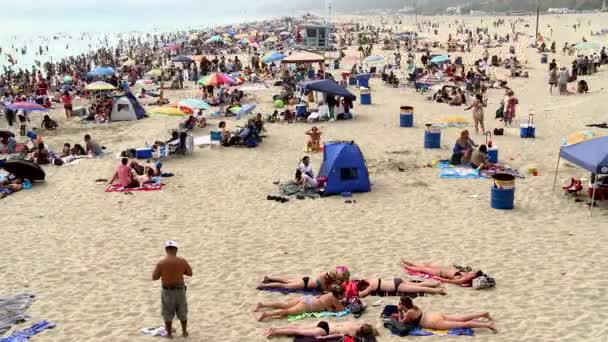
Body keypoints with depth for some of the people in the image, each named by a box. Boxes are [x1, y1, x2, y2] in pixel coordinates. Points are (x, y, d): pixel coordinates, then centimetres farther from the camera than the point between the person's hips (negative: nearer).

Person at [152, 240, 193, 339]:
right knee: (182, 312, 19)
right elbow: (190, 273, 3)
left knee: (168, 313, 15)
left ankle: (169, 334, 25)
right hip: (180, 290, 2)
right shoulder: (182, 261, -10)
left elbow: (154, 277, -5)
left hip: (167, 291, -1)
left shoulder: (161, 263, -15)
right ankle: (184, 332, 29)